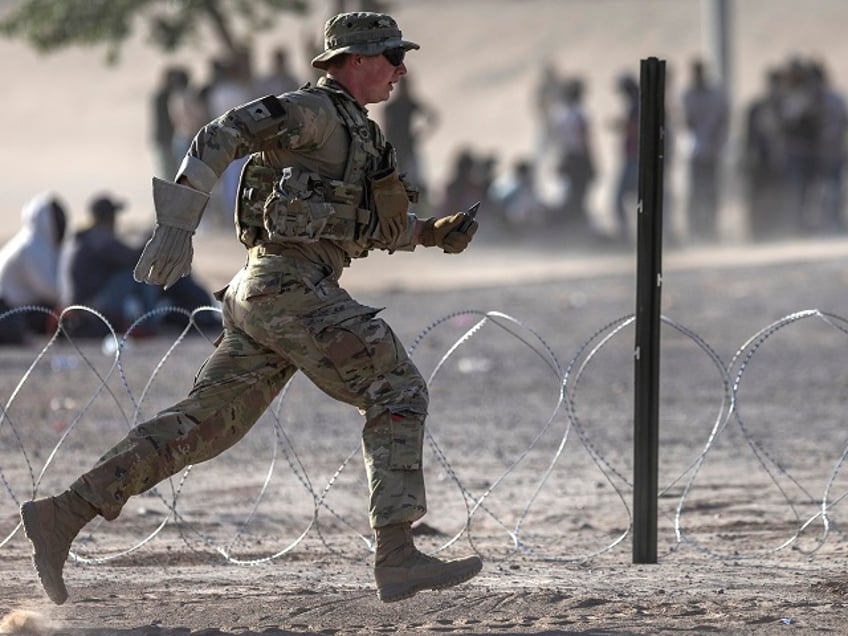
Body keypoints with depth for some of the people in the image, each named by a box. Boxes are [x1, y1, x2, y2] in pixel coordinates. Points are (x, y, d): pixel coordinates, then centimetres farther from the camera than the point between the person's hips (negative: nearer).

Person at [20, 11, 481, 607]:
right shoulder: (314, 110, -6)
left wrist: (437, 232, 13)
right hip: (291, 284, -10)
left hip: (265, 294, 10)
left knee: (201, 424, 5)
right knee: (398, 389, -10)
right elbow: (222, 135, -17)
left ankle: (61, 516, 2)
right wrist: (177, 223, -26)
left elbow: (377, 226, 32)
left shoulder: (354, 133, 25)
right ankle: (397, 557, -18)